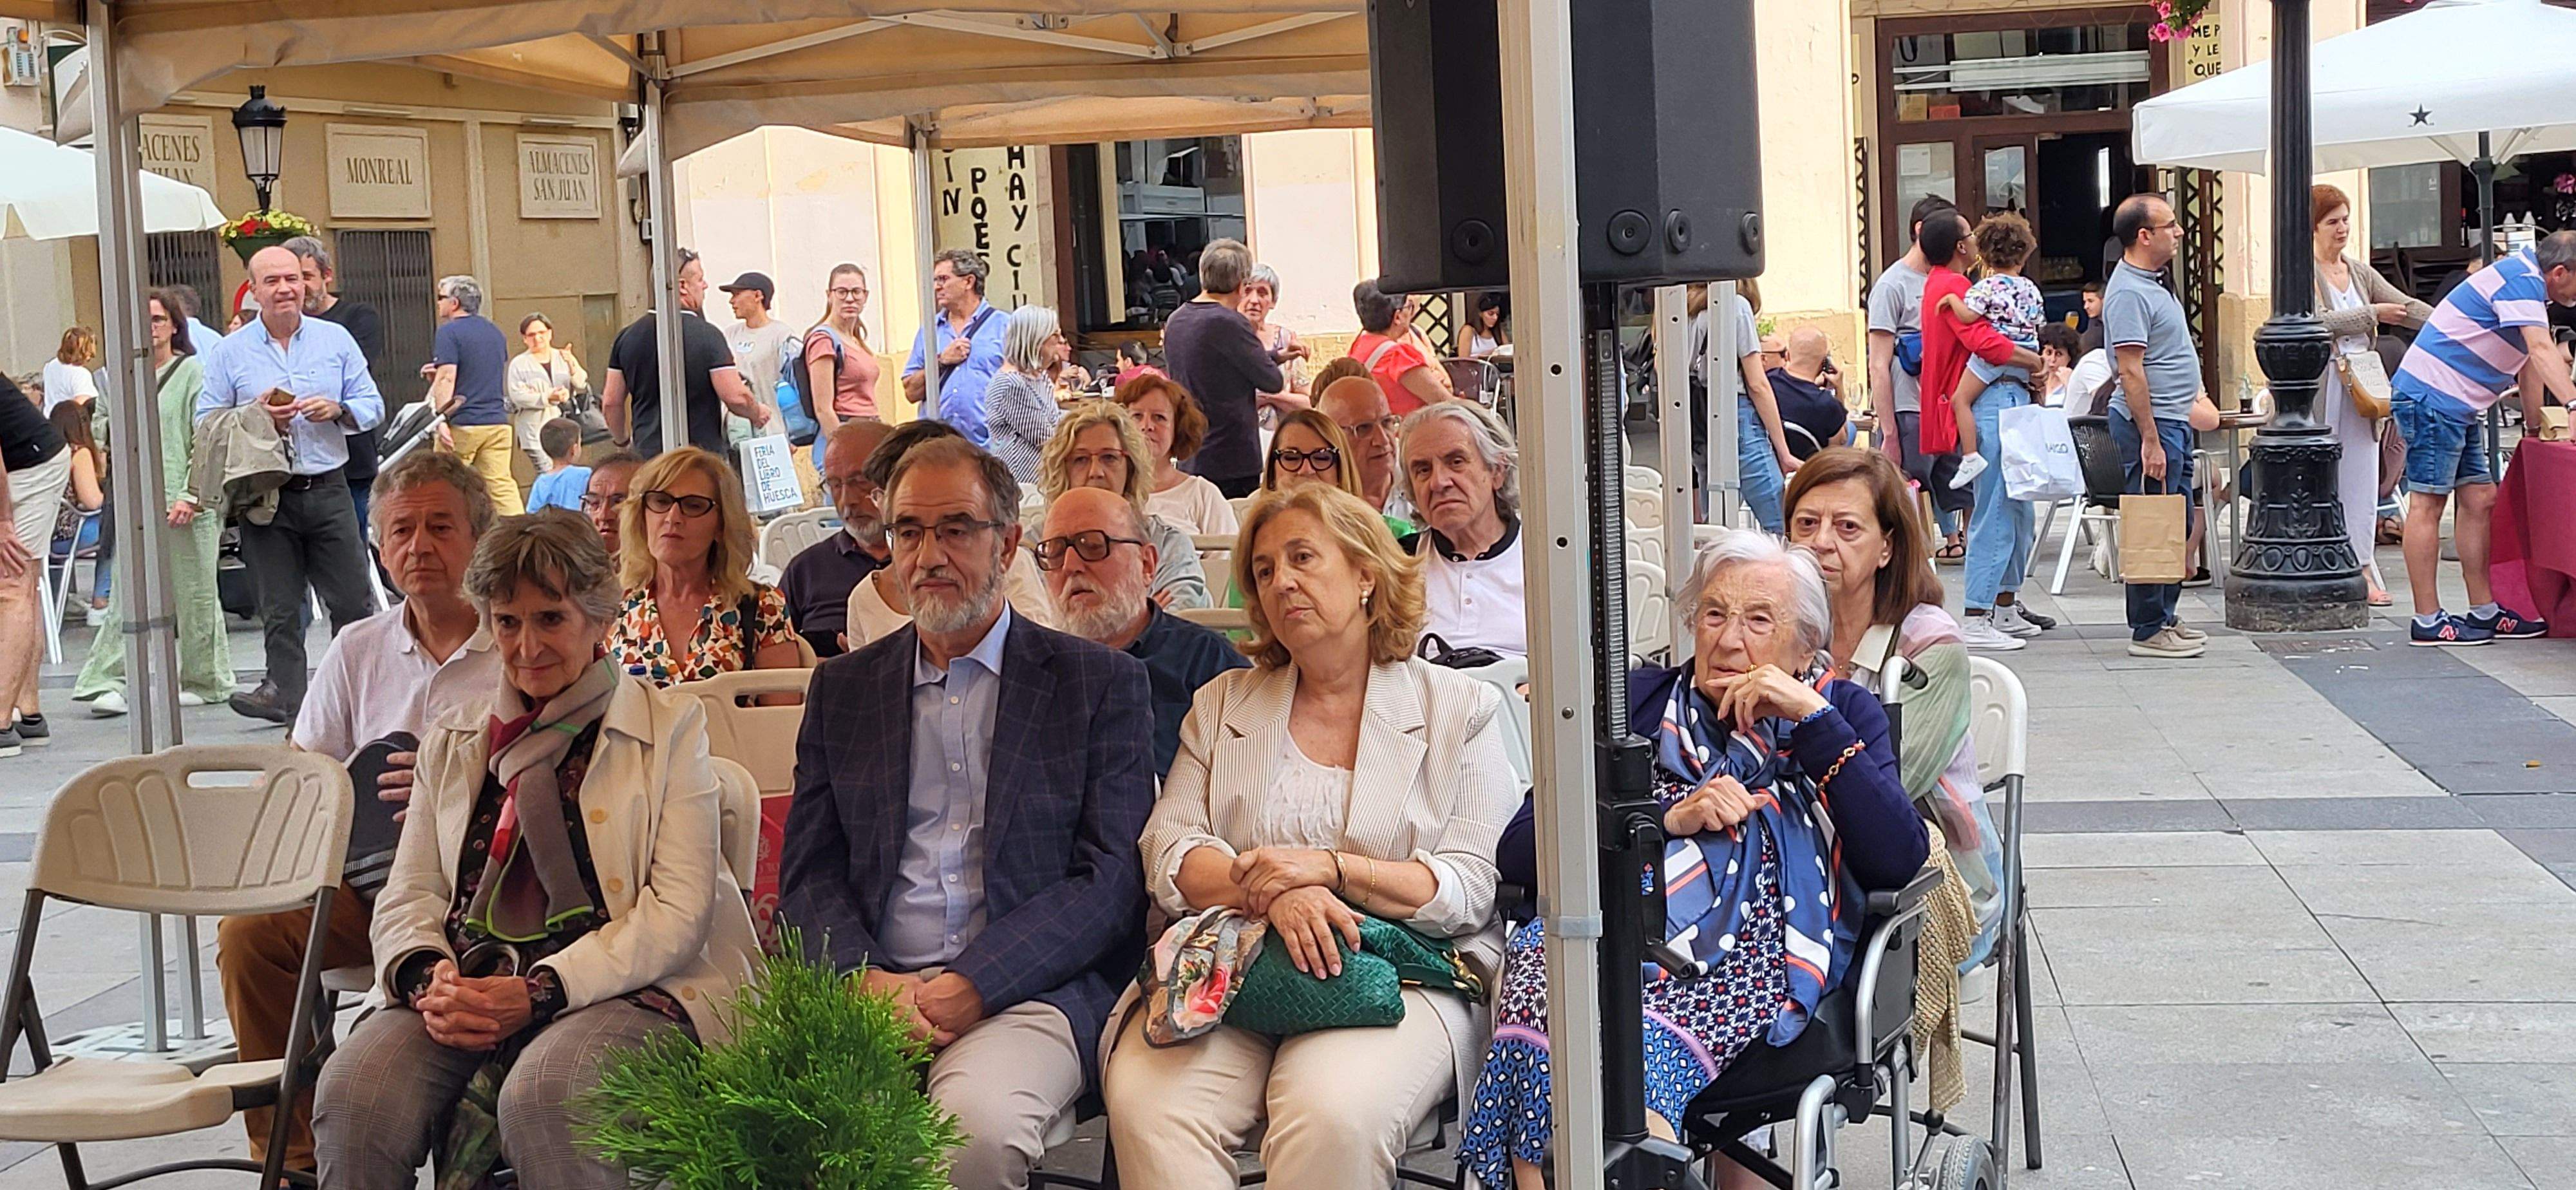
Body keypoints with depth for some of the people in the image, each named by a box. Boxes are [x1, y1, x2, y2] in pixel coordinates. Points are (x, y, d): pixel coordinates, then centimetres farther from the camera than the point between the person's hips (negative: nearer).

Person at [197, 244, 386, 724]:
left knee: (353, 599, 3)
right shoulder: (229, 352, 4)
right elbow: (206, 424, 3)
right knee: (279, 607, 3)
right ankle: (285, 693, 9)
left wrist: (337, 410, -12)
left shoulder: (336, 340, 8)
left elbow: (373, 406, 8)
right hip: (266, 498, -1)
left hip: (328, 490, 1)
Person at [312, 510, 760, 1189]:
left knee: (544, 1094, -37)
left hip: (627, 991, -3)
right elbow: (407, 896, 18)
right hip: (467, 997, 4)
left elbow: (679, 909, -2)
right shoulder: (451, 743, 23)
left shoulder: (668, 727, 8)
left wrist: (540, 992, -14)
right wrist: (427, 977, -7)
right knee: (353, 1094, -27)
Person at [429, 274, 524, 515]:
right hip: (498, 421, 6)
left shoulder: (449, 332, -7)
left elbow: (447, 378, -17)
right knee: (502, 484, 0)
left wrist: (442, 418, -20)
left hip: (463, 424, -6)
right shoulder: (495, 332, 16)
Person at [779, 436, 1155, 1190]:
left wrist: (972, 986, -13)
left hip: (1028, 989, -2)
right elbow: (808, 875, 13)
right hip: (869, 988, 2)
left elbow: (1111, 879, 0)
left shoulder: (1102, 683, 9)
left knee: (982, 1125, -34)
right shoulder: (842, 689, 19)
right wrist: (868, 980, -9)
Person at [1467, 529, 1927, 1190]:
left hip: (1747, 954, -2)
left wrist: (1811, 717, 1)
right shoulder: (1639, 701, 24)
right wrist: (1668, 820, -1)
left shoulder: (1844, 712, 22)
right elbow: (1521, 845, 12)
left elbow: (1900, 860, 3)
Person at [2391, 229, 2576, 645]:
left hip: (2458, 408, 11)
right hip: (2431, 396, -11)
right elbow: (2540, 349, -28)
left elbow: (2531, 363, 26)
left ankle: (2485, 612, 12)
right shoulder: (2521, 279, -15)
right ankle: (2427, 621, -7)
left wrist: (2535, 426, 27)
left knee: (2479, 501, 9)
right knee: (2427, 503, -8)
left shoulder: (2529, 283, 18)